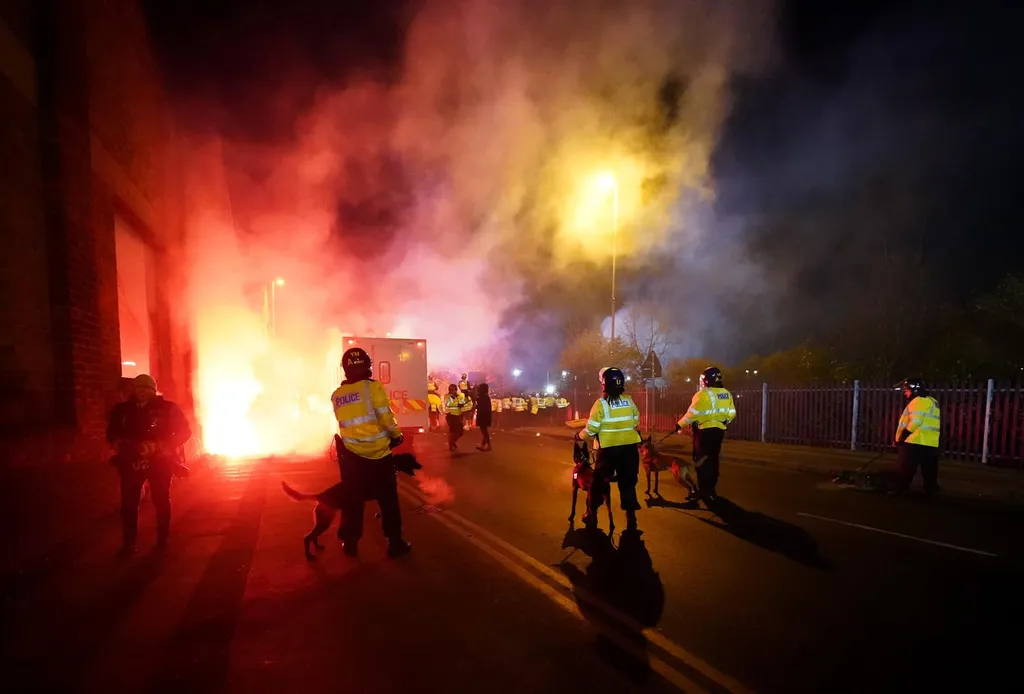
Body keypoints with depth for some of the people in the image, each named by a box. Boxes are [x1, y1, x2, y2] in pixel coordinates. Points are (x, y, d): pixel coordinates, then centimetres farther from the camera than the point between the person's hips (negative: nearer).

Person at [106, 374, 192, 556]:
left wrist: (166, 446, -12)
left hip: (160, 461, -2)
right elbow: (112, 432, 14)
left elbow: (184, 431, -1)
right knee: (128, 502, -2)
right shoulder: (122, 410, 5)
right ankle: (129, 542, 9)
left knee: (161, 500, 6)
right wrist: (119, 444, -6)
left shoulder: (167, 408, -3)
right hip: (131, 461, 2)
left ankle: (163, 537, 21)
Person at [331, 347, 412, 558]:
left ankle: (351, 543, 25)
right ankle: (395, 542, 15)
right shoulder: (373, 387, -13)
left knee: (352, 500, 16)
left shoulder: (336, 395, 1)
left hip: (351, 454, 4)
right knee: (388, 499, 9)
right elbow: (386, 416, -14)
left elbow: (345, 423, 5)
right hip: (377, 452, -3)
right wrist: (396, 435, 3)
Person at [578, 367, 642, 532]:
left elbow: (591, 429, -12)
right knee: (628, 482, 13)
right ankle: (631, 518, 14)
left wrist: (580, 436, 5)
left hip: (609, 448, -4)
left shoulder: (601, 403, -12)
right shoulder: (629, 401, 2)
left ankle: (591, 515, 19)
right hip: (630, 447, 4)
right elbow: (636, 422, 12)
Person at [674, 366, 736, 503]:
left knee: (702, 460, 0)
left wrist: (680, 425, -7)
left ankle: (703, 490, 1)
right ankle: (710, 490, 20)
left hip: (704, 431, -7)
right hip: (719, 430, 7)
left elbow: (692, 414, -16)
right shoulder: (727, 394, 6)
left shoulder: (703, 394, -16)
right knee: (713, 460, 14)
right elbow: (731, 414, 10)